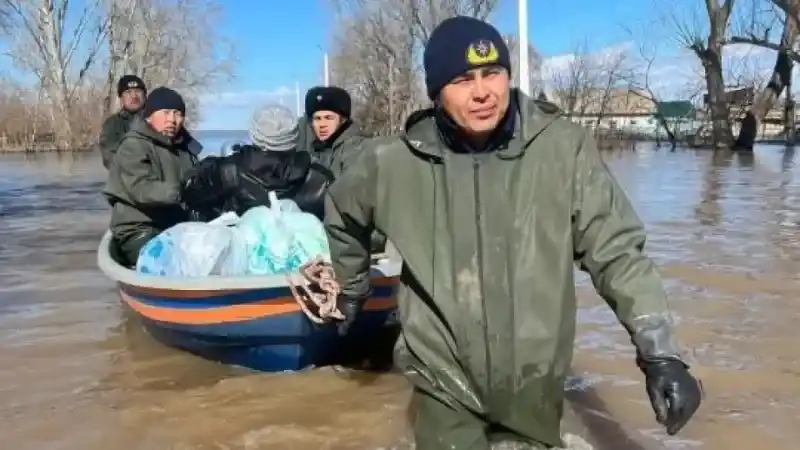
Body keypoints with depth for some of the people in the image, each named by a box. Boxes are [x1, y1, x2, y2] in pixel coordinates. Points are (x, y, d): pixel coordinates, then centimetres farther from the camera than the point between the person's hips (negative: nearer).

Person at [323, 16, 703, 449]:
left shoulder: (563, 148, -12)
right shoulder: (394, 163, -9)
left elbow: (615, 250, -8)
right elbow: (342, 214, 12)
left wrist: (660, 352, -15)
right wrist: (351, 287, 23)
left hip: (534, 384, 1)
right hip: (445, 385, 0)